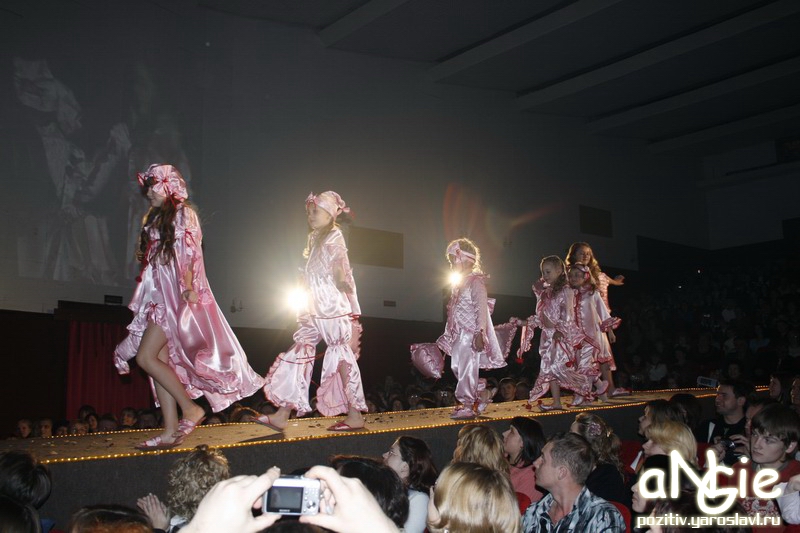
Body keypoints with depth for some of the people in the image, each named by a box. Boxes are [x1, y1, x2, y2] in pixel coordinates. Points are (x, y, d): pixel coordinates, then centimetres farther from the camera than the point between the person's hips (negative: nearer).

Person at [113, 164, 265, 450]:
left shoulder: (183, 213, -3)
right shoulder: (155, 218, 21)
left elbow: (189, 254, -13)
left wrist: (187, 288, -24)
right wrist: (146, 295, 16)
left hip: (177, 295, -8)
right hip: (160, 296, 8)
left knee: (145, 357, -15)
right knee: (161, 359, 2)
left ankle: (190, 408, -6)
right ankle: (170, 430, 3)